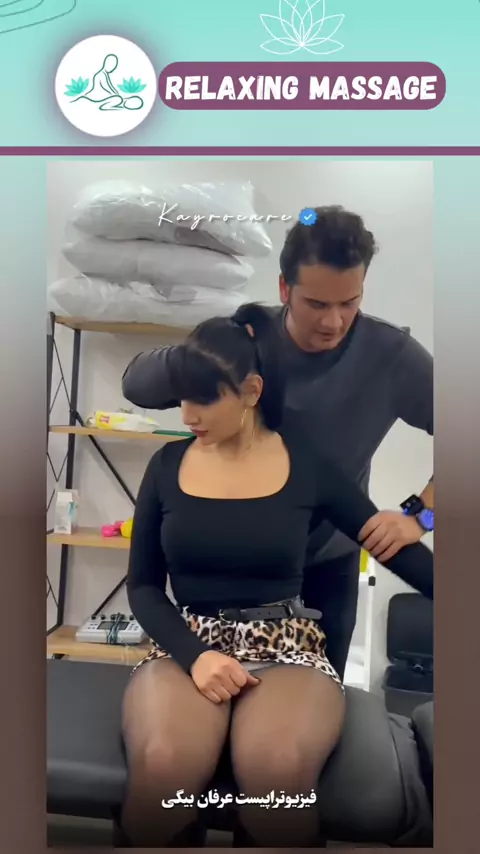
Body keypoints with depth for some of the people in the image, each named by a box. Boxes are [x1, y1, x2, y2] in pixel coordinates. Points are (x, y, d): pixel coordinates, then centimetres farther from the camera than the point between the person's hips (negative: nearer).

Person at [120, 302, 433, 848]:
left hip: (285, 645, -1)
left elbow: (397, 549, 6)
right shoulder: (168, 464, 4)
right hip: (187, 644, 2)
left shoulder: (307, 463, -1)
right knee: (163, 766, -32)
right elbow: (143, 585, 6)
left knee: (279, 769, -35)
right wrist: (194, 655, -11)